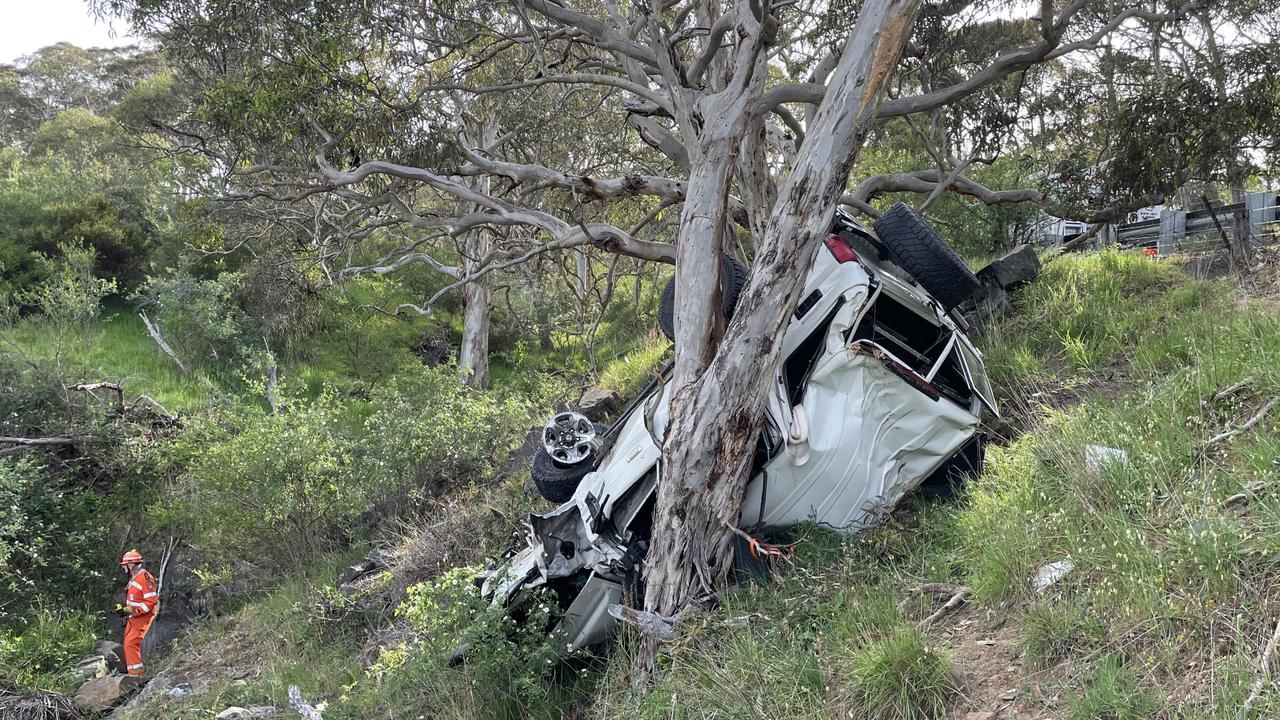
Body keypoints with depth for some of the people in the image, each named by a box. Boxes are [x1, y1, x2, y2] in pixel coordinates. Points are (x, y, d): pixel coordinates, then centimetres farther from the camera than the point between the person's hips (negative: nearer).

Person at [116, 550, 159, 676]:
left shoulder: (145, 578, -19)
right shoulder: (133, 578, 14)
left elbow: (151, 601, -24)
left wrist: (133, 611, -25)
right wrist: (125, 609, 10)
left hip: (142, 617, -10)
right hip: (133, 617, 10)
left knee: (131, 644, -17)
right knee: (129, 644, 18)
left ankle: (136, 673, -16)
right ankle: (132, 671, 31)